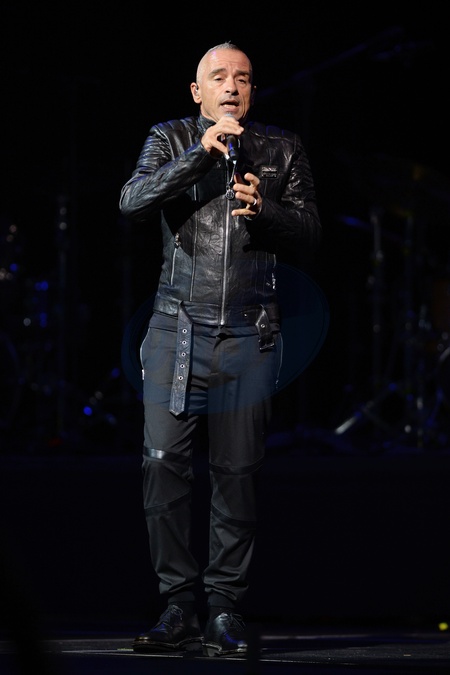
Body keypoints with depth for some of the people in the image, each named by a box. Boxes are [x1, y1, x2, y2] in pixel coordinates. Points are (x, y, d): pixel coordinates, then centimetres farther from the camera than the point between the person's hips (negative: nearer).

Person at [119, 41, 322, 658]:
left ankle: (225, 609, 5)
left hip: (249, 335, 0)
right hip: (177, 329, 0)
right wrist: (200, 154, -17)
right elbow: (132, 203, -9)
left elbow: (310, 232, 8)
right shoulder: (171, 141, 7)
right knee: (163, 465, -7)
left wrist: (263, 209, -11)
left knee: (238, 472, -1)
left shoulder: (281, 150, 10)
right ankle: (180, 607, -1)